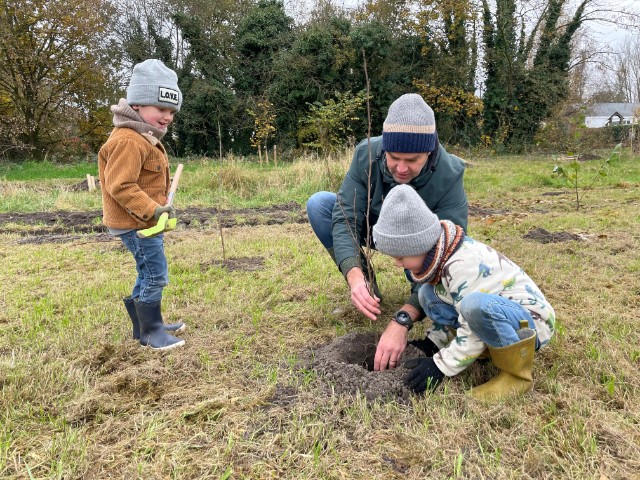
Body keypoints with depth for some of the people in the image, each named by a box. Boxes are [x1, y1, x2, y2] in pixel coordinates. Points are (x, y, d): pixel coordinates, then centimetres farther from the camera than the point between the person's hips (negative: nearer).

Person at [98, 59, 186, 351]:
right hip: (136, 223, -11)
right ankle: (150, 333, 7)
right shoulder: (128, 141, -22)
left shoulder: (146, 138, 14)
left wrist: (157, 208, 11)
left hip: (144, 220, 11)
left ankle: (146, 324, 33)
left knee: (149, 275, 19)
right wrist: (152, 210, -30)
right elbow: (120, 186, -28)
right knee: (155, 276, -5)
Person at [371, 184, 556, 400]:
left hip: (532, 321, -9)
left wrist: (440, 365, -21)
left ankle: (517, 373, -18)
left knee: (476, 305, -41)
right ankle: (489, 347, 0)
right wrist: (432, 343, 6)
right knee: (428, 294, -2)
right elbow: (456, 312, 13)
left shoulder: (462, 265, -29)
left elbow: (473, 331, -27)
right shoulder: (440, 254, 0)